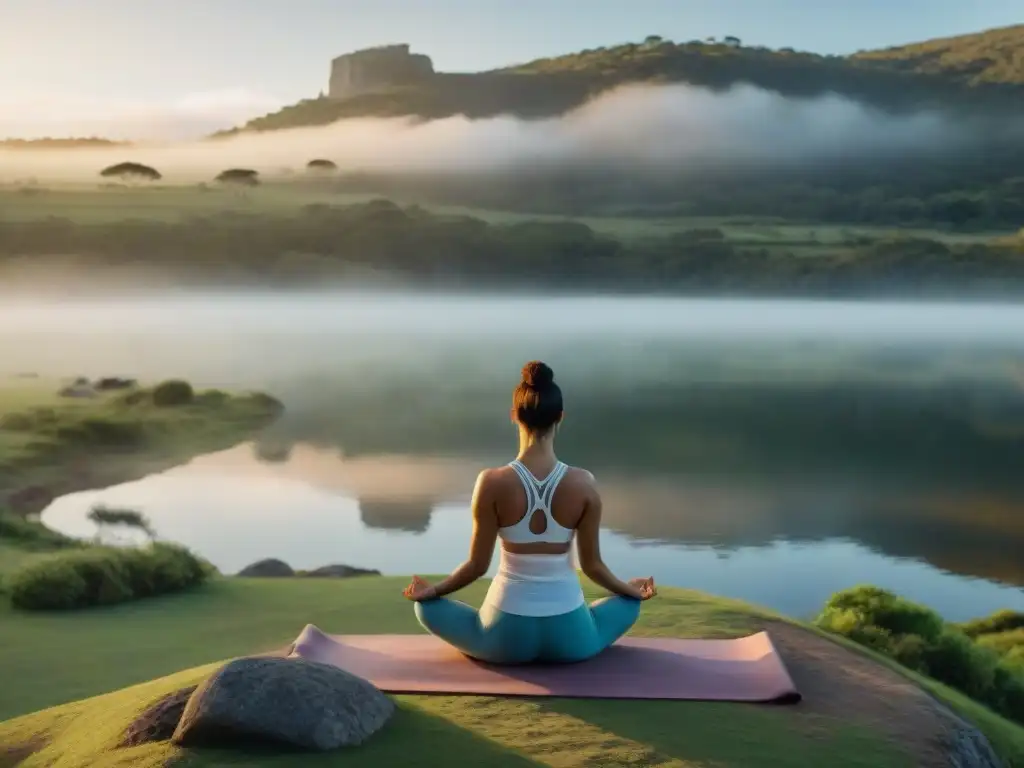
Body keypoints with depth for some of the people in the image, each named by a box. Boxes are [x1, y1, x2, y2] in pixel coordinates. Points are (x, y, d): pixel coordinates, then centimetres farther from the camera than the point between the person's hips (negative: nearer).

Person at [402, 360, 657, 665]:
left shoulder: (493, 482, -14)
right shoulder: (583, 483, -10)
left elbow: (477, 565, -6)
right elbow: (592, 565, 0)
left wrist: (433, 590, 13)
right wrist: (630, 589, 21)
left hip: (507, 638, -2)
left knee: (426, 606, 22)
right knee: (630, 603, 31)